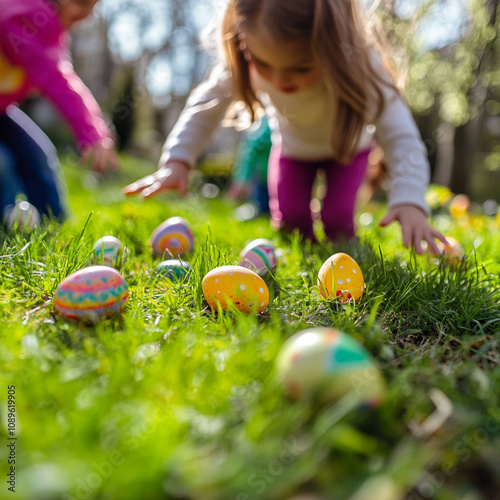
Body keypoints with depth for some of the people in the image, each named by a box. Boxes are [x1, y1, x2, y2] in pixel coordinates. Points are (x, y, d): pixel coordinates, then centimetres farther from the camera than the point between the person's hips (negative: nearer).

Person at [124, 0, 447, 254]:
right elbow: (206, 104, -21)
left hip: (347, 142, -2)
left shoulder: (360, 67, -42)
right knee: (289, 216, -7)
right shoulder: (245, 61, -35)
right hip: (293, 144, 2)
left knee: (337, 218, -14)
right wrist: (177, 160, -36)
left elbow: (401, 138, -42)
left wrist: (410, 202, -59)